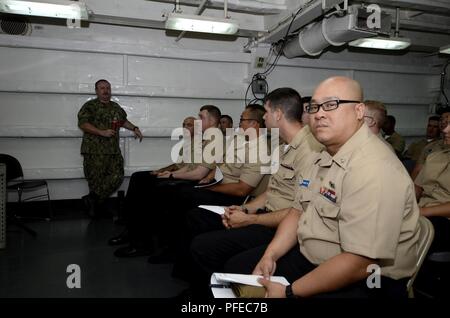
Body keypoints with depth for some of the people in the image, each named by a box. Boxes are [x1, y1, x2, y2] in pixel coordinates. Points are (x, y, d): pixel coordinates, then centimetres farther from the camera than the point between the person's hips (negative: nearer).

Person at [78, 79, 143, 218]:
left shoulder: (116, 107, 18)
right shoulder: (90, 106, -1)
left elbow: (123, 121, 33)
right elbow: (82, 124, -12)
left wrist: (134, 128, 18)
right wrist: (102, 132, -19)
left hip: (113, 151, 6)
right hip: (94, 151, -6)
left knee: (117, 177, -2)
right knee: (96, 180, -3)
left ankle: (92, 199, 8)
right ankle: (94, 203, 14)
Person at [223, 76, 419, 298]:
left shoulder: (374, 170, -26)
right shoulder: (325, 157, 7)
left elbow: (360, 264, -29)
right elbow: (298, 211, 12)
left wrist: (289, 291, -21)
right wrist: (270, 255, -3)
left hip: (364, 282, -8)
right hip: (309, 257, 9)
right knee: (236, 268, 8)